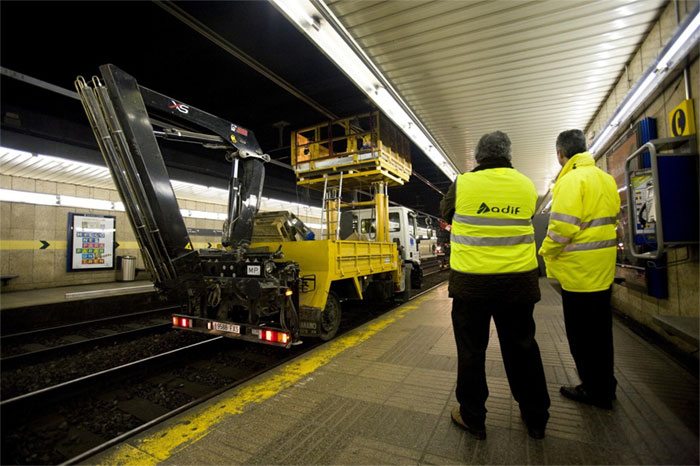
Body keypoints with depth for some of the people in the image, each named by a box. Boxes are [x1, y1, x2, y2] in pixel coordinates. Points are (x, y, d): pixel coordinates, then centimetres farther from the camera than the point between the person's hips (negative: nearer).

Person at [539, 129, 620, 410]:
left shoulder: (570, 181, -17)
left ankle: (595, 391, 19)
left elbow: (562, 227, -23)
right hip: (603, 268, 9)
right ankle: (606, 384, 34)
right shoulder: (607, 179, 11)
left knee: (581, 333, 5)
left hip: (579, 270, -9)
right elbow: (614, 220, 17)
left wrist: (545, 252, -8)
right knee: (600, 329, 20)